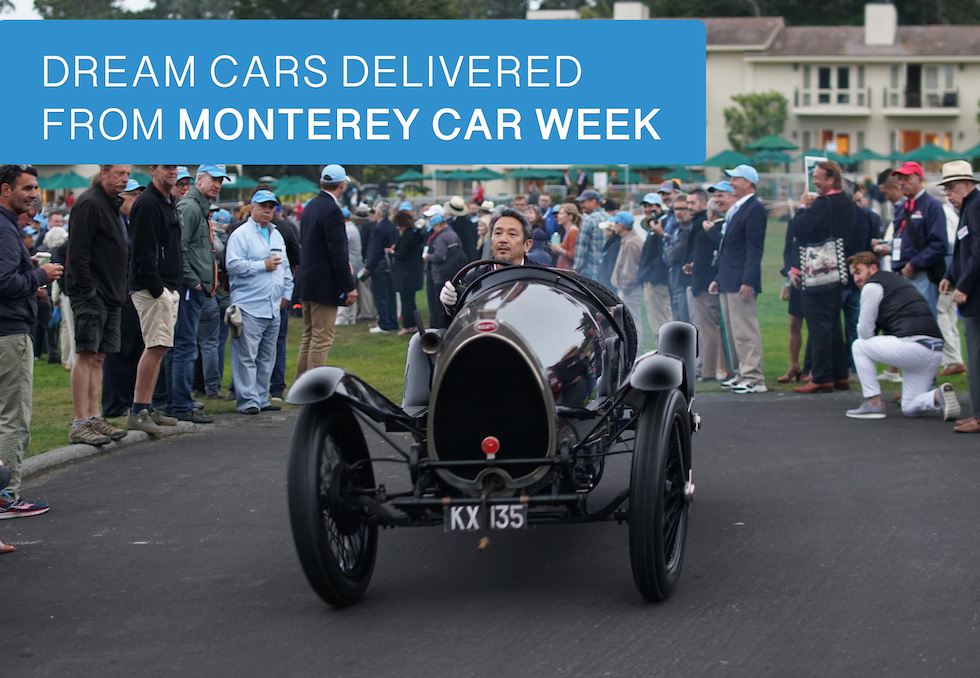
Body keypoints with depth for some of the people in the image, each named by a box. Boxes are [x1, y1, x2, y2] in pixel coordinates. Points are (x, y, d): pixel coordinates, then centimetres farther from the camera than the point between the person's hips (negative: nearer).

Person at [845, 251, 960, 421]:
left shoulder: (872, 286, 2)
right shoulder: (899, 280, 29)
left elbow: (865, 332, 3)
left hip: (914, 343, -9)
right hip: (936, 350, 9)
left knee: (859, 346, 11)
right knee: (910, 409, 18)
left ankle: (873, 403, 6)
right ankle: (938, 397, -8)